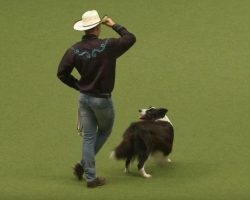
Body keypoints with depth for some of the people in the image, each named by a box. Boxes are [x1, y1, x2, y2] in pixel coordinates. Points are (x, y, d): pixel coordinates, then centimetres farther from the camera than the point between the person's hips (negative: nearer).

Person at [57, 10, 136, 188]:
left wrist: (78, 85, 7)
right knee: (105, 131, 21)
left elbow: (62, 73, -6)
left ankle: (91, 177, 9)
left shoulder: (75, 49, -6)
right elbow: (130, 38, -8)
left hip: (84, 98, 4)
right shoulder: (107, 46, -19)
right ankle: (83, 165, 13)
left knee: (88, 137, 10)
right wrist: (114, 25, 3)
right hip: (102, 99, -4)